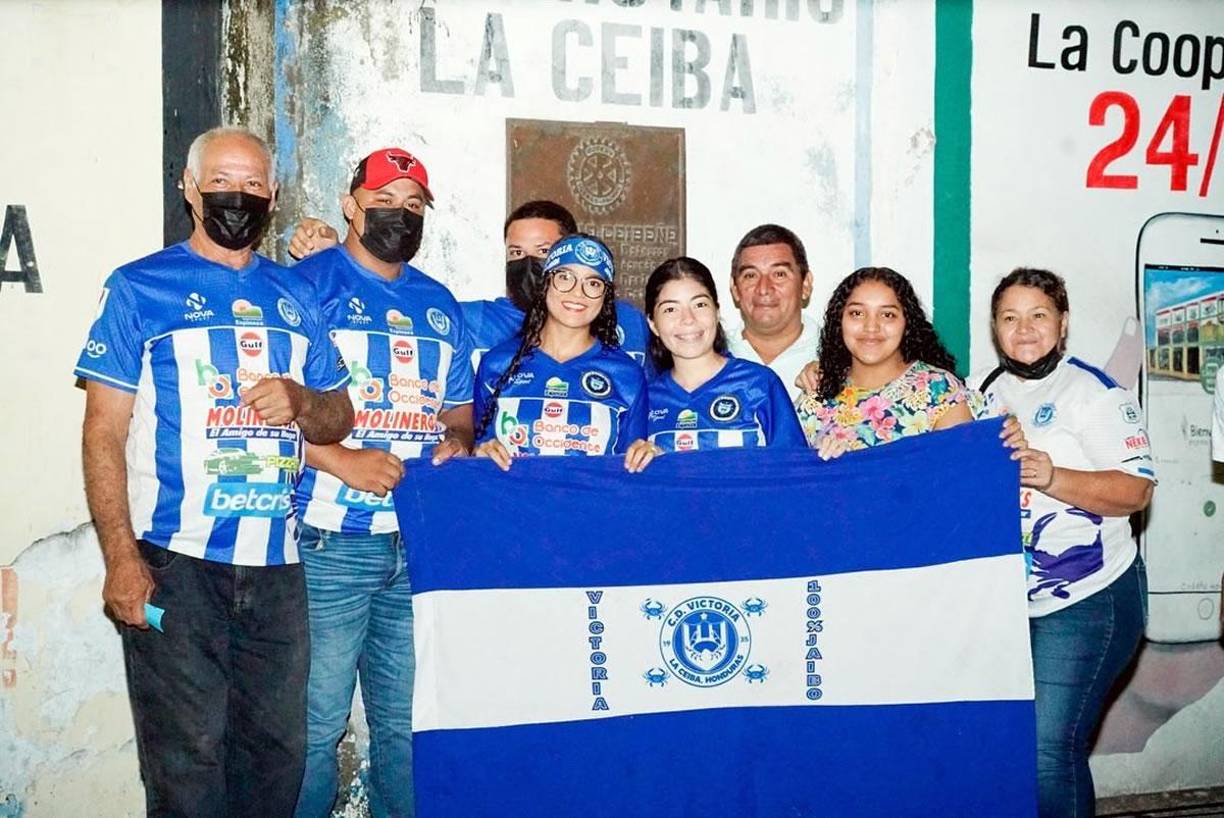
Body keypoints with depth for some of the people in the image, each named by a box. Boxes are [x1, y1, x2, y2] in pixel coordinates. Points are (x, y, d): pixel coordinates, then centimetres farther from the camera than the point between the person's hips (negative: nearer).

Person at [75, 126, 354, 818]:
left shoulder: (297, 295, 14)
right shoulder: (139, 288, 1)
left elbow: (339, 419, 16)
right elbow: (104, 432, -3)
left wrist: (302, 402, -8)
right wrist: (121, 556, -13)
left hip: (276, 563, 4)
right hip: (173, 564, -4)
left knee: (278, 751, 10)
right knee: (187, 758, -2)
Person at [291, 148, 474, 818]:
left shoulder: (440, 304, 17)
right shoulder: (307, 284, -1)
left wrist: (458, 442, 2)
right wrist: (341, 460, -18)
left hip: (424, 542, 5)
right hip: (332, 542, -5)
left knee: (408, 722, 13)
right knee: (316, 725, -1)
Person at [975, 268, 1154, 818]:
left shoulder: (1093, 391, -6)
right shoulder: (988, 393, 12)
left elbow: (1137, 489, -14)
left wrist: (1053, 478, -27)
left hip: (1085, 602, -6)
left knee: (1048, 748, -11)